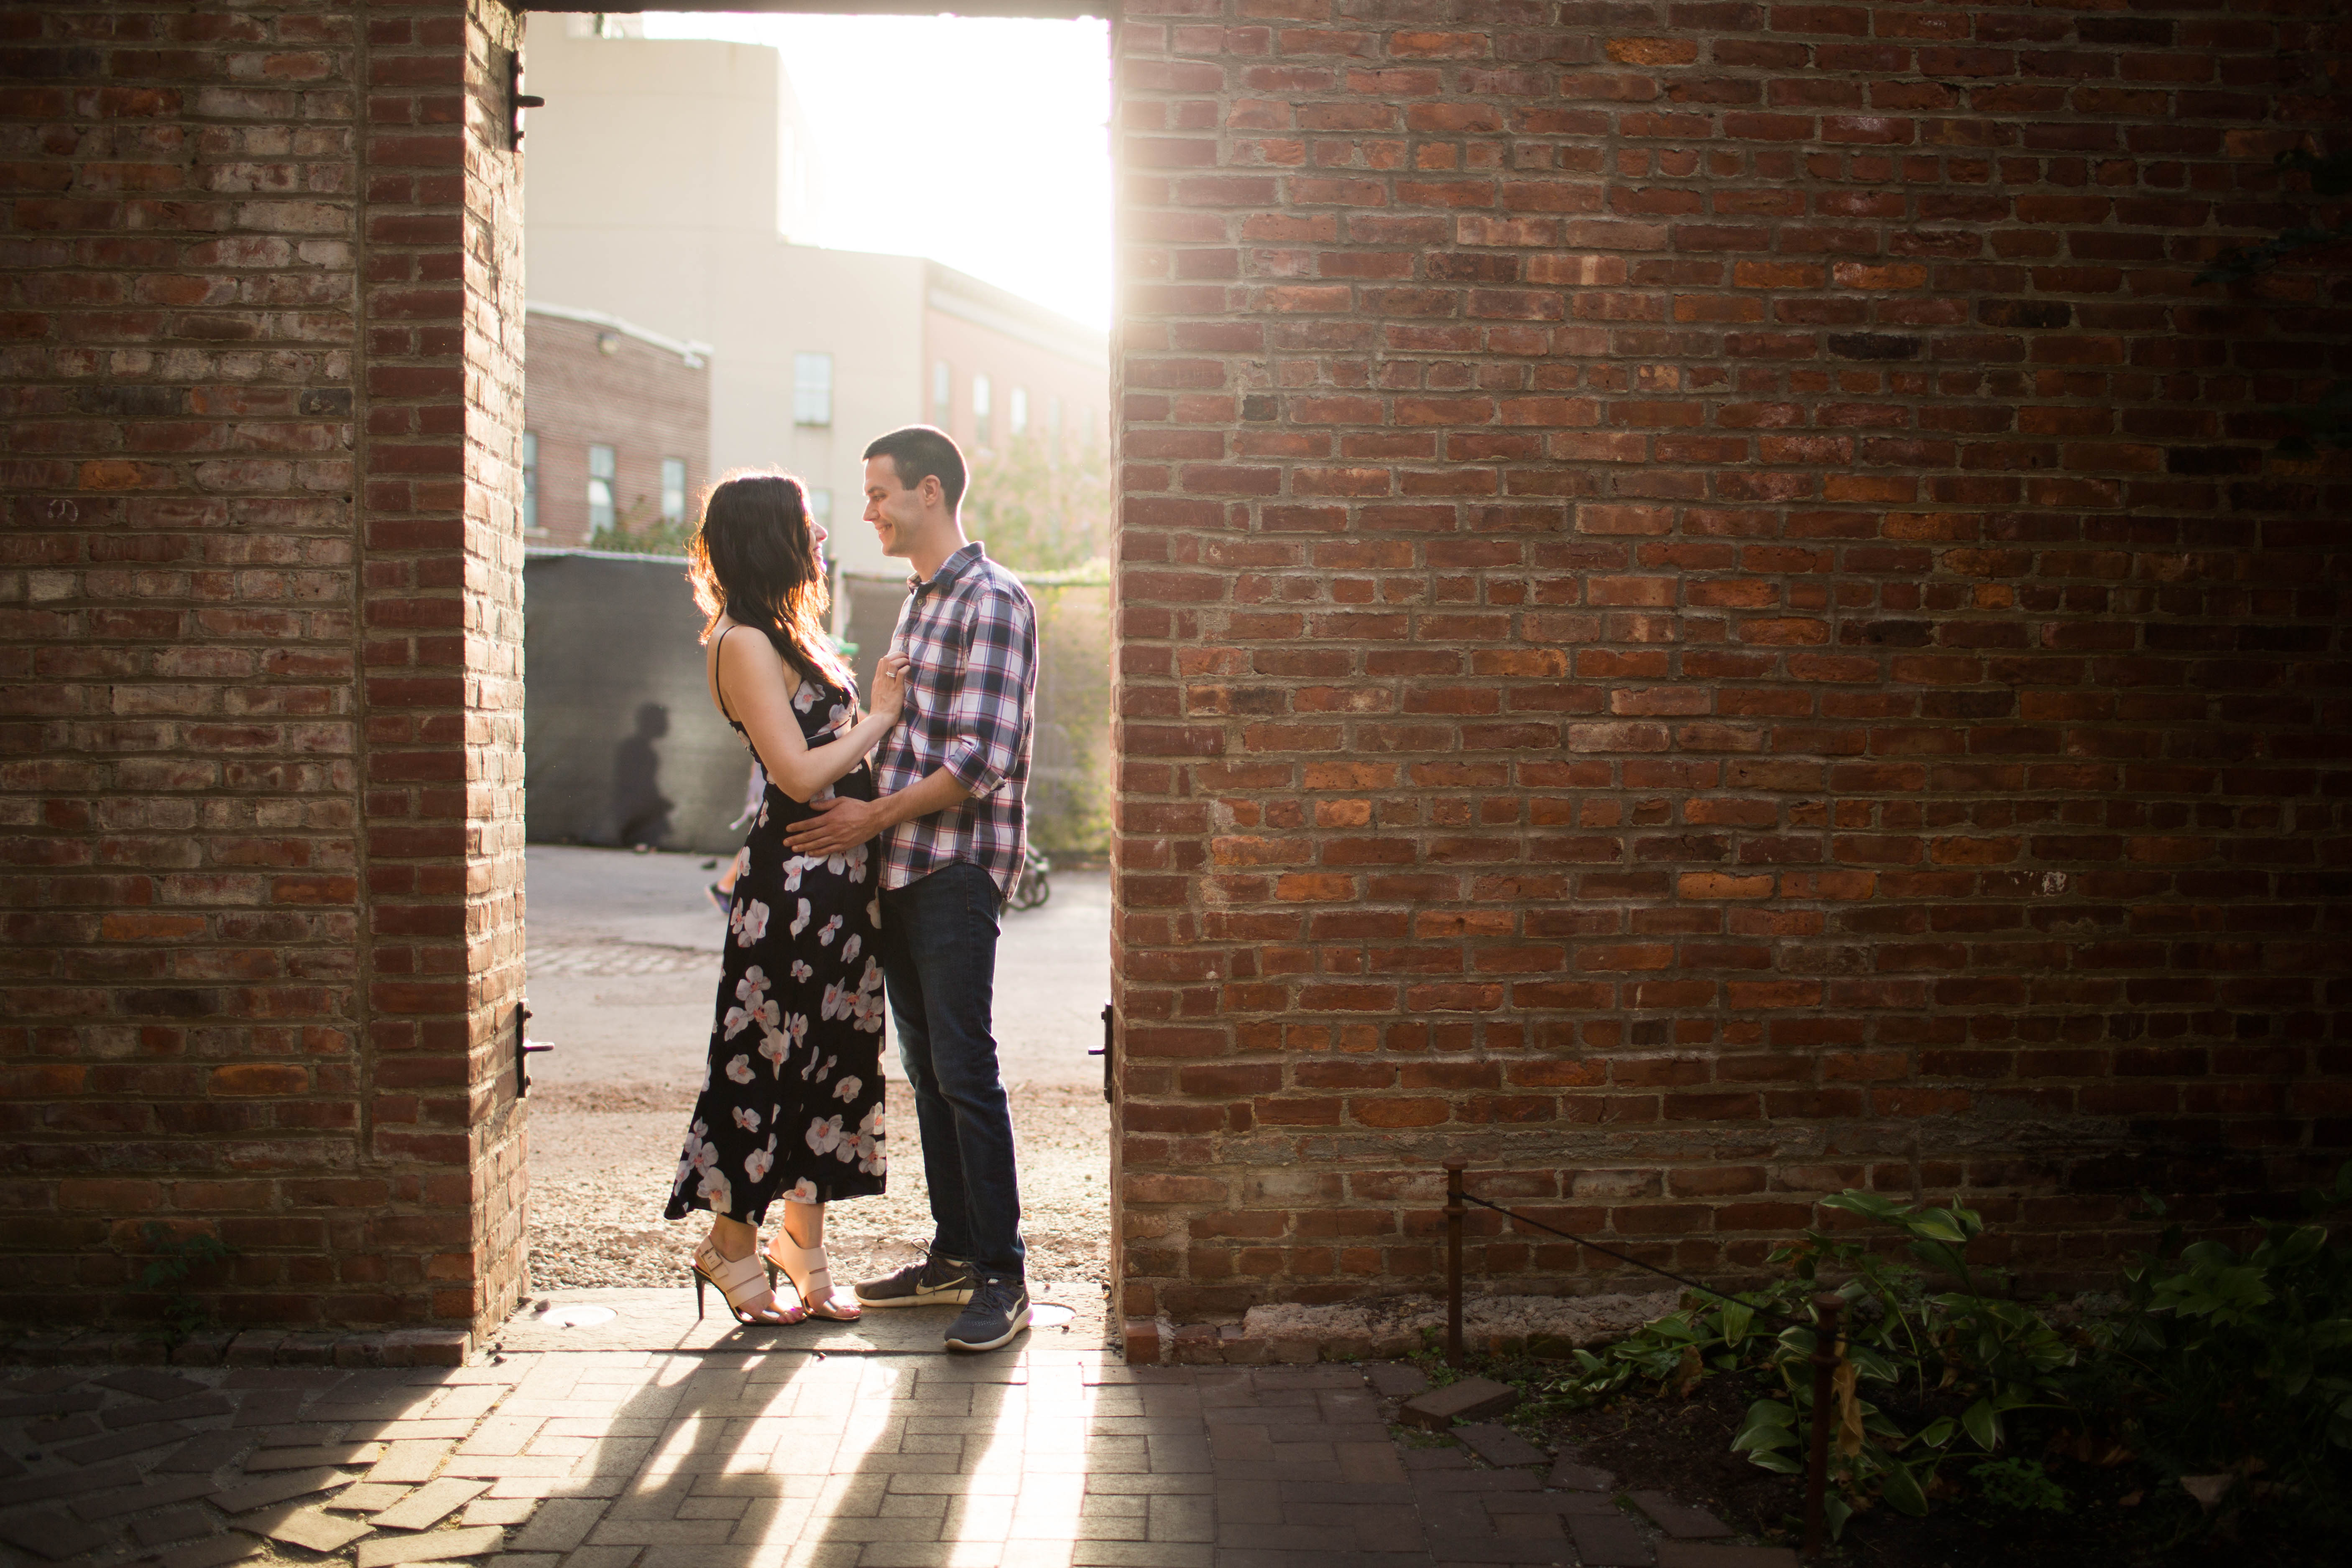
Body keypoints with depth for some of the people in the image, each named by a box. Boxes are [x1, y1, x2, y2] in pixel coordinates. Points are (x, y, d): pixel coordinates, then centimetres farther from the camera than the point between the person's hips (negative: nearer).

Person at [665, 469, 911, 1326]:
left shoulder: (791, 635, 17)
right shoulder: (744, 643, -13)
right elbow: (801, 774, -18)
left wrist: (882, 709, 10)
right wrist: (880, 717, -9)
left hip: (840, 877, 9)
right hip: (791, 877, -9)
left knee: (837, 1057, 12)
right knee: (768, 1060, 1)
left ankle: (804, 1244, 23)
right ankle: (732, 1246, 16)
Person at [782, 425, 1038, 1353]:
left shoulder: (991, 600, -11)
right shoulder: (919, 602, 19)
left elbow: (981, 758, -18)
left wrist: (874, 816, -15)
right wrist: (864, 814, 14)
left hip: (957, 868, -9)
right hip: (903, 868, 9)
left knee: (965, 1073, -8)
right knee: (926, 1070, 12)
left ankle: (1003, 1277, -1)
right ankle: (955, 1257, 21)